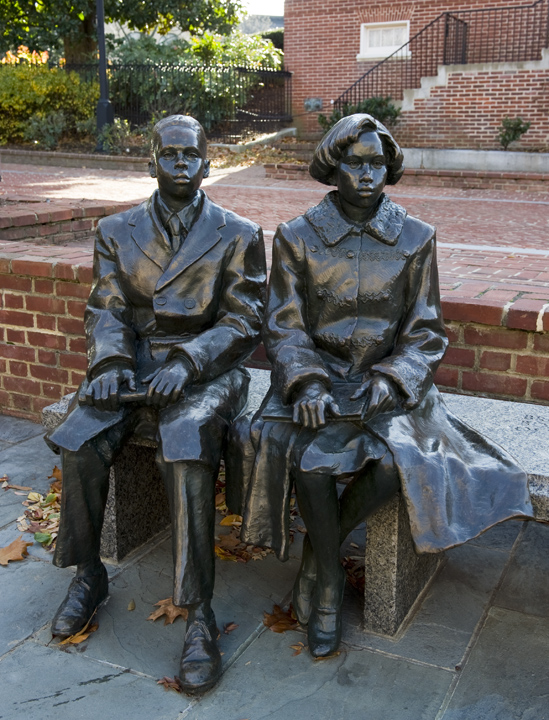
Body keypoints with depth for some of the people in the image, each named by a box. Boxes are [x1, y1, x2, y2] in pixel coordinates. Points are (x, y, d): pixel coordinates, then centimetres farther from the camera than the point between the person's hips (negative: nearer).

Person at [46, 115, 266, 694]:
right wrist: (110, 362, -14)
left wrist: (186, 363, -18)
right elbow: (105, 311, 8)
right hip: (134, 364, 3)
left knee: (187, 451, -33)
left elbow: (243, 322, -2)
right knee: (79, 440, -24)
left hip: (206, 370, -3)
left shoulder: (238, 235, 4)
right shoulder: (117, 231, 13)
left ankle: (199, 613, -22)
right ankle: (88, 575, -1)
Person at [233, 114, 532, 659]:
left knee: (398, 462, -29)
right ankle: (330, 576, -3)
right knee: (306, 456, -30)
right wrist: (307, 384, -19)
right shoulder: (297, 238, 1)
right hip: (317, 375, 0)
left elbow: (424, 334, 1)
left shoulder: (415, 239, 1)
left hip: (388, 382, 0)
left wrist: (386, 385, -16)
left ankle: (318, 551, -1)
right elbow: (283, 327, -1)